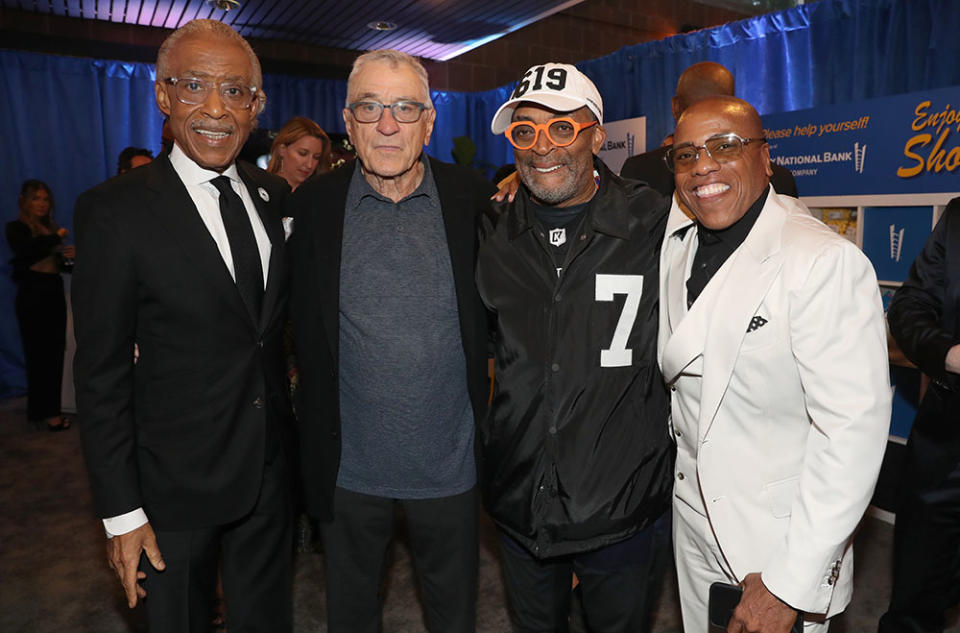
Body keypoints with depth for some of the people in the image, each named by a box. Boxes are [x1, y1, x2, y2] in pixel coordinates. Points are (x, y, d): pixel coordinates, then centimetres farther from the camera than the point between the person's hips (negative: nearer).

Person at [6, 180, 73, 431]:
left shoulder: (52, 229, 15)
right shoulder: (16, 228, -1)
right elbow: (26, 251, -21)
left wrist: (71, 256, 0)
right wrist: (56, 238, -11)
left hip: (54, 296, 6)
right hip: (32, 297, -6)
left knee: (54, 354, 6)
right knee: (40, 354, -2)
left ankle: (43, 409, 15)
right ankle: (48, 413, 4)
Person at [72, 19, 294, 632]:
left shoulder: (276, 195, 2)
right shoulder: (115, 209, -13)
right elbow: (102, 372, -11)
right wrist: (121, 511, -10)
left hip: (272, 470, 4)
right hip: (177, 484, -4)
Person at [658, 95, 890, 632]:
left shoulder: (826, 262, -22)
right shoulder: (676, 245, 0)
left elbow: (853, 430, -24)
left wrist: (789, 585, -22)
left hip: (781, 541, -6)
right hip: (695, 522, 7)